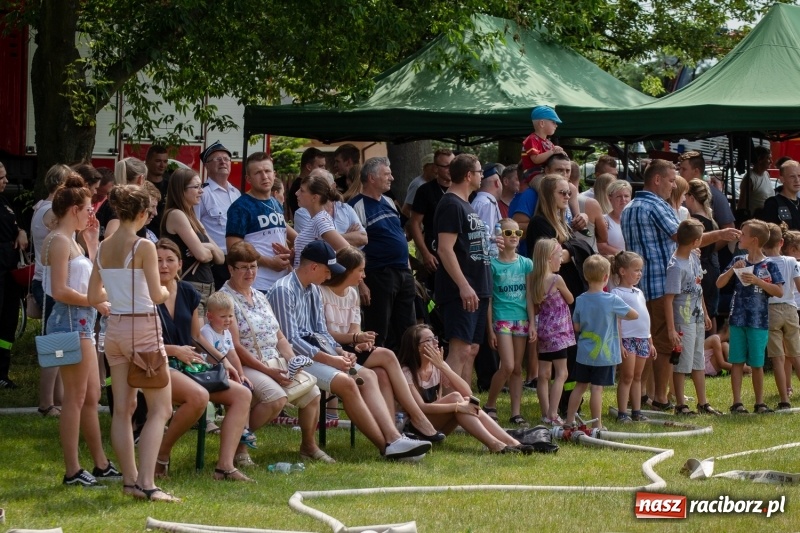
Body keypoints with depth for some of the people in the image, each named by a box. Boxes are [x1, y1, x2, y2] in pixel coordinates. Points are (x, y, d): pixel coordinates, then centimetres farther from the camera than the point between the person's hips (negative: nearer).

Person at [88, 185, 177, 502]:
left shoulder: (103, 248, 5)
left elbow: (94, 297, 10)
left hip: (114, 328, 7)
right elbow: (156, 295, -18)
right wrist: (166, 292, 4)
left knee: (122, 409, 11)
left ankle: (130, 480, 14)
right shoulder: (144, 246, -15)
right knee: (160, 409, -2)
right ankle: (146, 483, -12)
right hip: (143, 329, -6)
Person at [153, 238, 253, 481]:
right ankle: (161, 455, -15)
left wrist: (221, 360, 8)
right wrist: (175, 350, -18)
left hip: (188, 366, 8)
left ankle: (225, 466, -18)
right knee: (198, 396, -36)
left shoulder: (188, 293, 13)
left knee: (242, 394, -9)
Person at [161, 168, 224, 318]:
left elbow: (220, 258, 16)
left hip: (206, 288, 9)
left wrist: (209, 248, -6)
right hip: (189, 289, -9)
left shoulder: (193, 220, 19)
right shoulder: (176, 215, -7)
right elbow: (201, 254, -16)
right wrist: (210, 250, 7)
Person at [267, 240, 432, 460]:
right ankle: (386, 445, -24)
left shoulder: (313, 290, 16)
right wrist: (329, 359, -20)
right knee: (346, 382, -27)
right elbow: (290, 341, -18)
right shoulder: (284, 290, -13)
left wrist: (339, 351, -2)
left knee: (367, 376, -8)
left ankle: (393, 438, -23)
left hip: (316, 353, 9)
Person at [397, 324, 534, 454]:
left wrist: (442, 367, -18)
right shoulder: (407, 373, -13)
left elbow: (467, 393, -10)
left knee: (468, 405, -25)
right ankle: (493, 444, -41)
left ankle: (511, 442, -37)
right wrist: (457, 406, -34)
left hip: (438, 427, 5)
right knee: (455, 397, -28)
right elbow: (421, 407, -27)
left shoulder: (437, 367, 4)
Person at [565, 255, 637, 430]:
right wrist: (617, 315, 12)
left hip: (584, 353, 4)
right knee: (597, 388, -2)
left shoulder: (580, 300, -2)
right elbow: (634, 315, -5)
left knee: (580, 385, 15)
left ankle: (569, 420, 21)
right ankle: (596, 425, 3)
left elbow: (577, 327, 5)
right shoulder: (612, 300, -14)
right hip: (604, 354, -4)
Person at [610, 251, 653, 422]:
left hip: (642, 339, 7)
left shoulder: (639, 293, 18)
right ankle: (622, 413, -2)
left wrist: (650, 342, 22)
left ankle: (636, 411, 15)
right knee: (627, 377, -5)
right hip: (627, 339, -7)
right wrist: (619, 344, -19)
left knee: (637, 377, 11)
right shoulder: (617, 293, -8)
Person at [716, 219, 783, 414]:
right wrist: (732, 270, -10)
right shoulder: (738, 261, 7)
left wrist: (757, 280, -18)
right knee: (737, 362, 3)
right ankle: (737, 403, 6)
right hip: (737, 319, 3)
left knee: (757, 364, 4)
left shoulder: (768, 265, -4)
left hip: (758, 322, -3)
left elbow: (779, 292, -10)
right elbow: (719, 284, 6)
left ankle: (759, 403, 13)